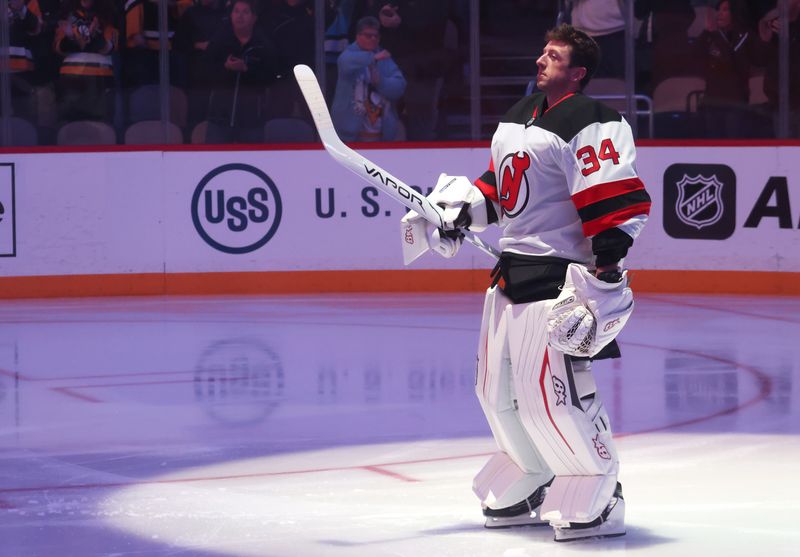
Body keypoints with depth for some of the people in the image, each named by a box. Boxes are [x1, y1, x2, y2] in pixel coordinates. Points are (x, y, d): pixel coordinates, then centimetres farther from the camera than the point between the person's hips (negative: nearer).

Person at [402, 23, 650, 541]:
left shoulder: (591, 124, -14)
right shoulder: (519, 116, 16)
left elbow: (617, 201, -20)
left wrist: (606, 273, -25)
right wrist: (461, 209, 10)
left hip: (560, 275, -10)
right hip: (513, 268, 10)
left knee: (554, 391, -15)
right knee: (499, 389, 13)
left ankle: (598, 499, -4)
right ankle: (532, 486, 27)